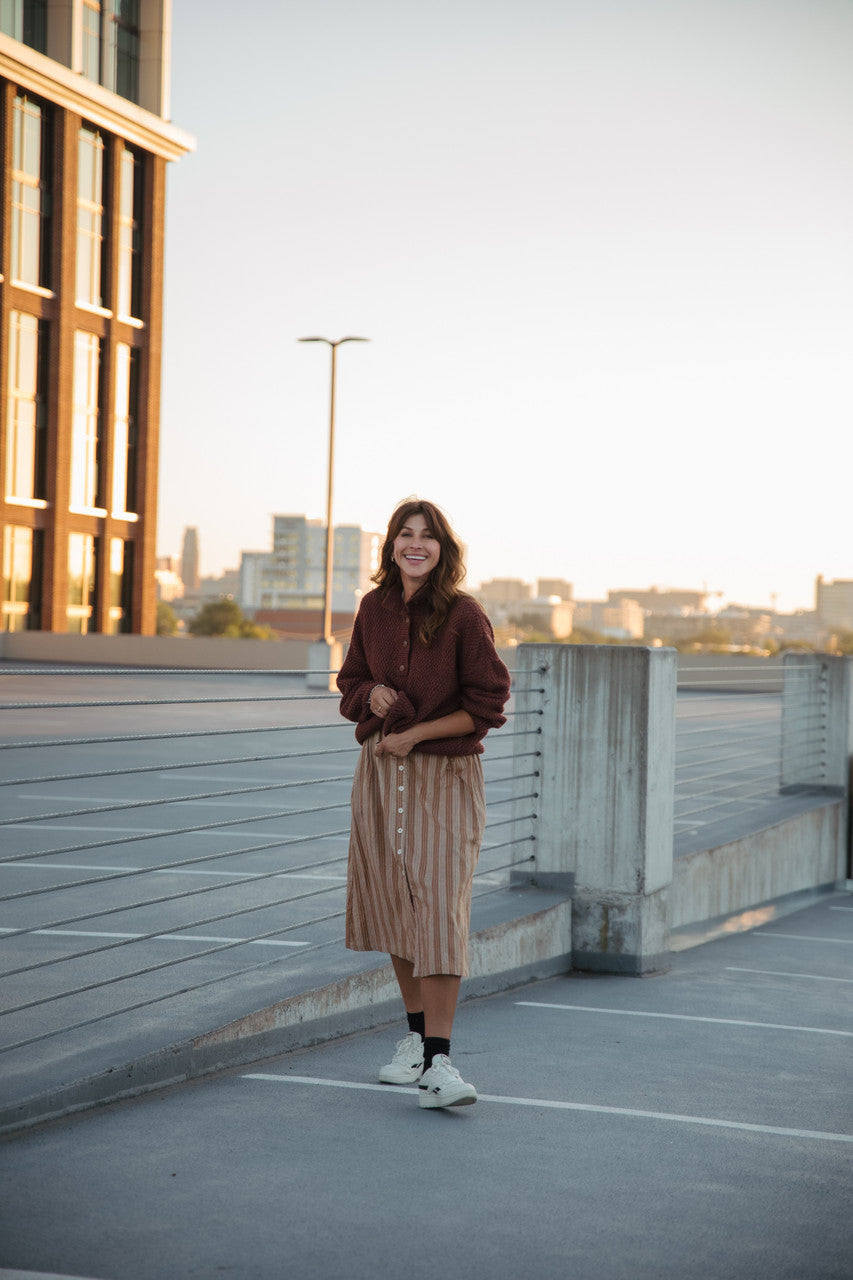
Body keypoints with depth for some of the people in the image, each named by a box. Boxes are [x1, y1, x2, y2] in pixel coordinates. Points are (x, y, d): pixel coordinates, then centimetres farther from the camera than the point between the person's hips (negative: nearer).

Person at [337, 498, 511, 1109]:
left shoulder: (464, 615, -10)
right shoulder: (374, 609, 5)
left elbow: (487, 704, -9)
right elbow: (351, 682, 16)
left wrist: (416, 734, -14)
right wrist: (372, 695, -7)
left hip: (445, 776, -5)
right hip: (380, 769, 5)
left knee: (439, 909, -12)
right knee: (393, 902, 11)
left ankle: (439, 1063, -13)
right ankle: (417, 1039, 27)